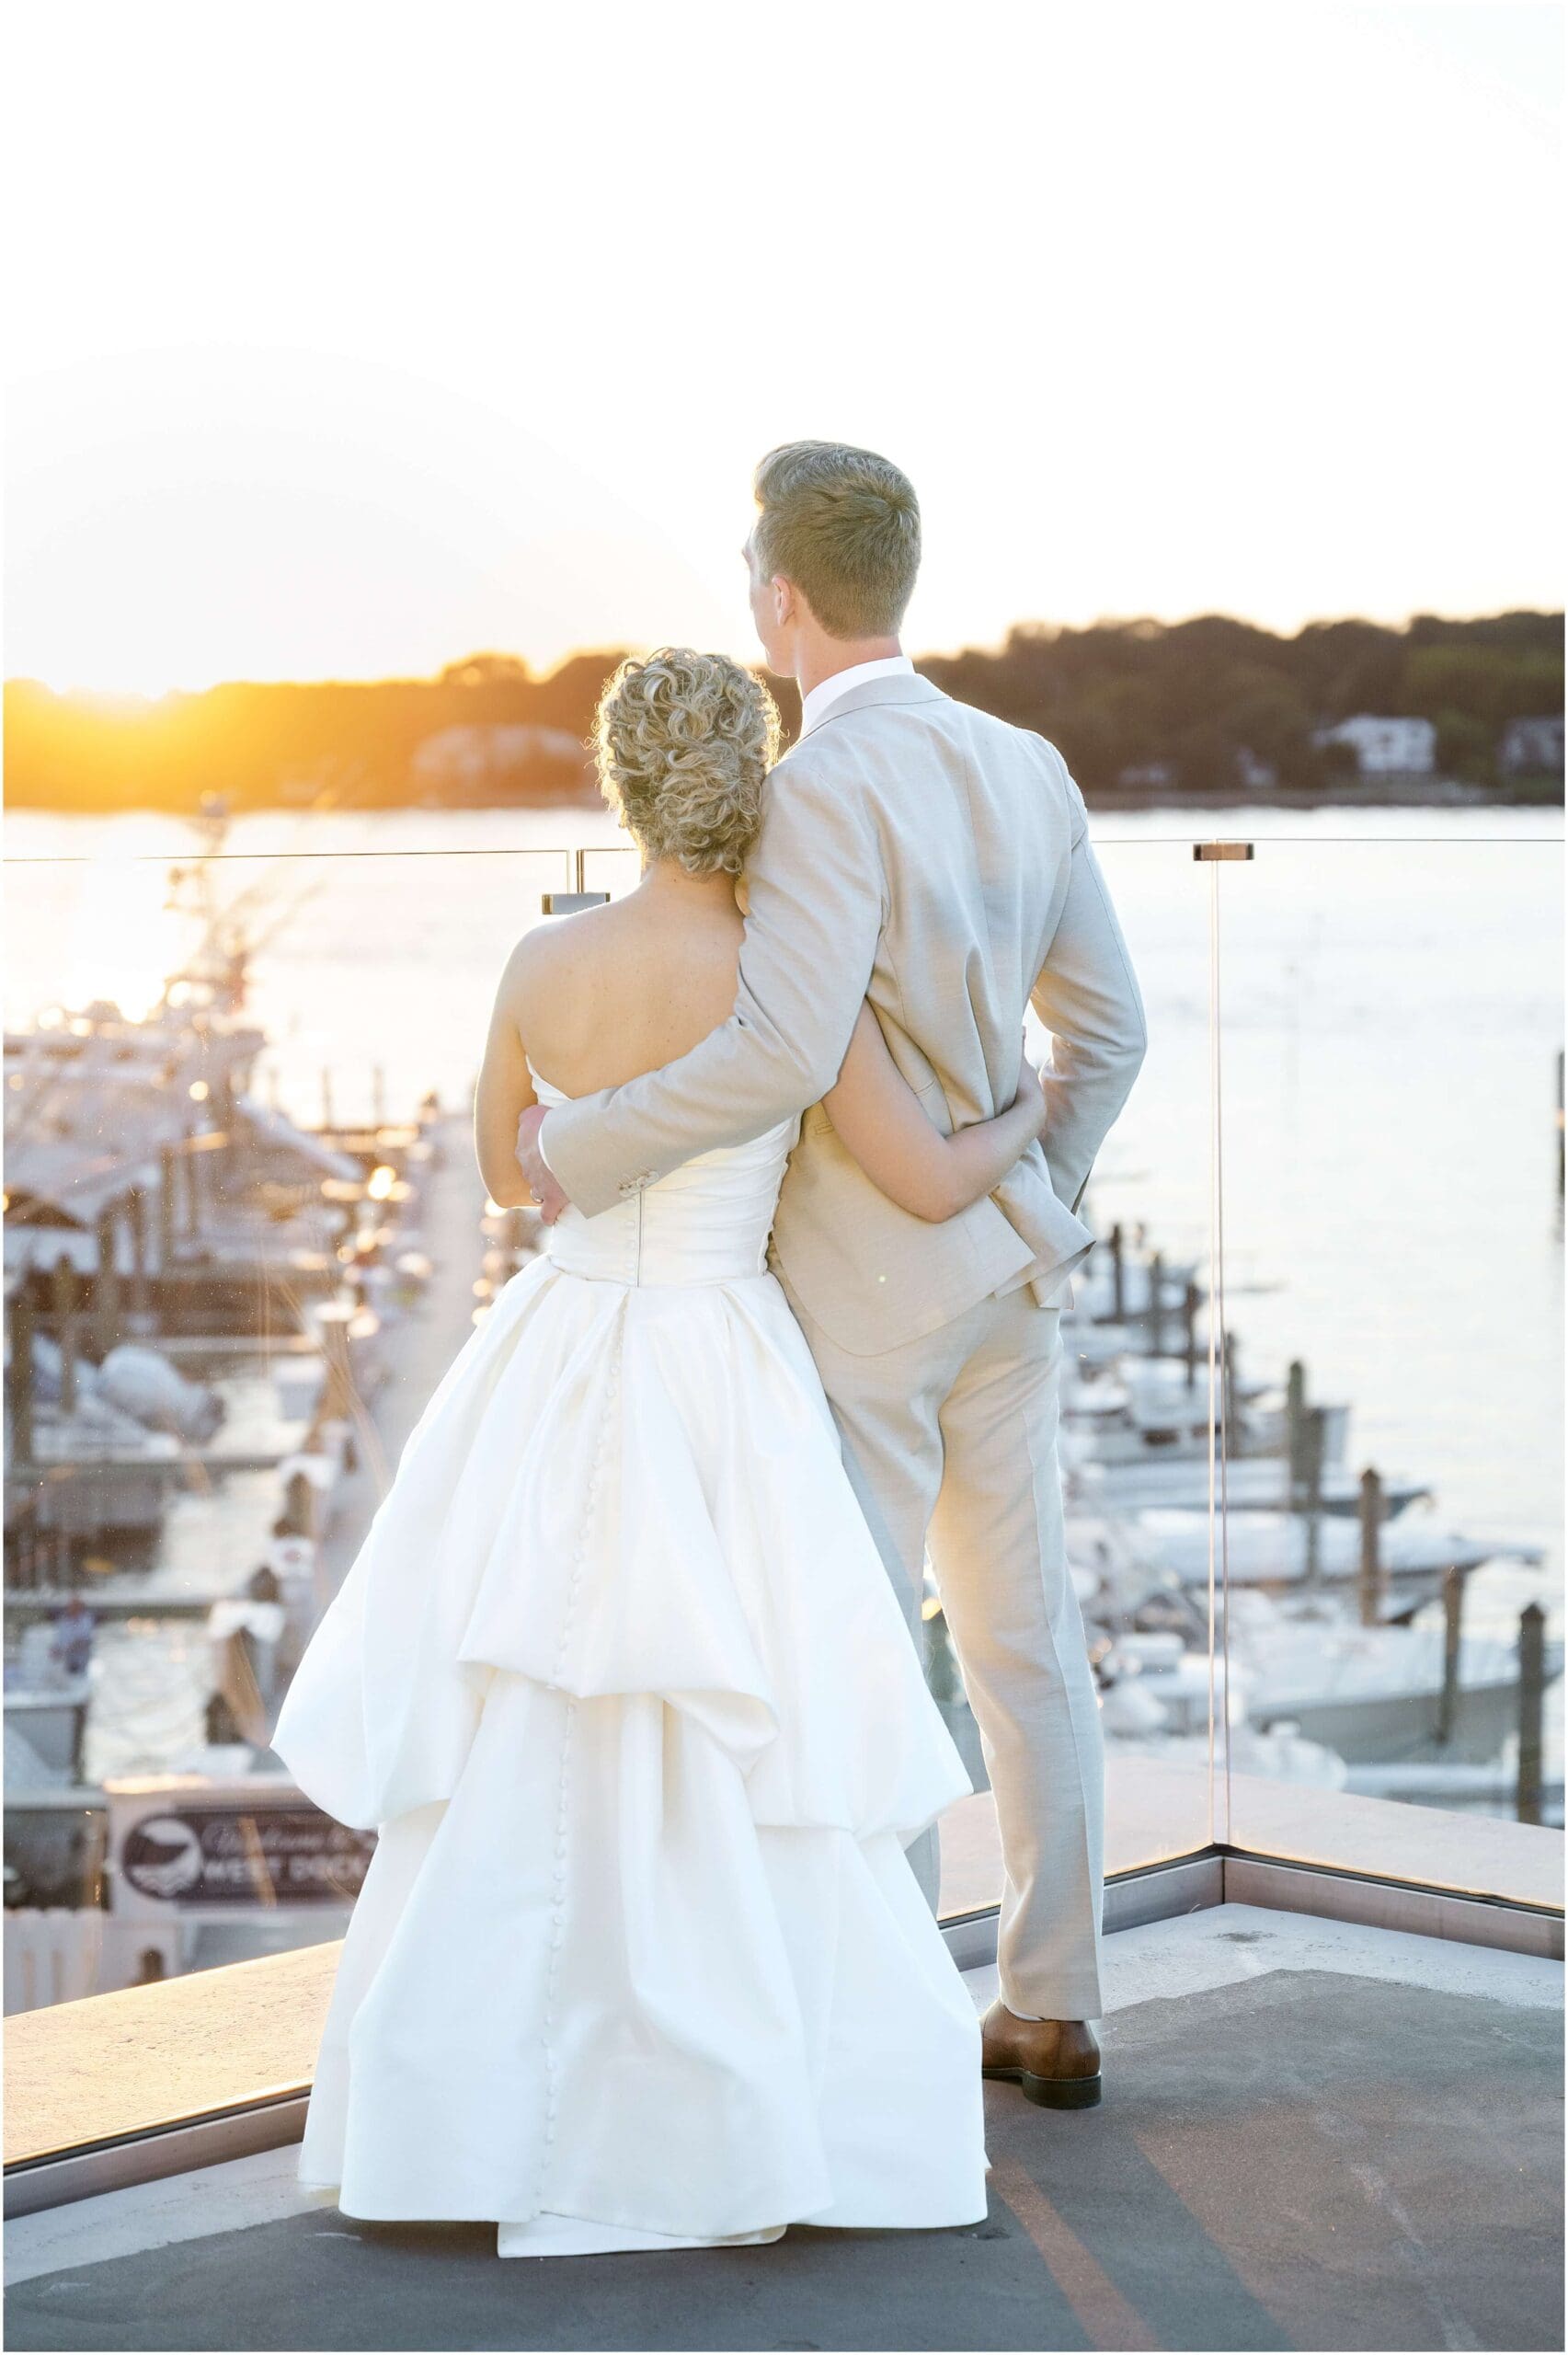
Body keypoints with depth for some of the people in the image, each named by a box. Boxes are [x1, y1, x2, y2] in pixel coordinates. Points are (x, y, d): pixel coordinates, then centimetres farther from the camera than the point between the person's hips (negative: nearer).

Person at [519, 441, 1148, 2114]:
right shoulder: (1029, 771, 4)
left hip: (860, 1283, -8)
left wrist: (578, 1147, -17)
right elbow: (1105, 1028, 10)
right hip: (998, 1262, 8)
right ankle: (1049, 2016, 22)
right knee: (1021, 1633, 13)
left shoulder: (827, 788, -22)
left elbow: (781, 1057, -32)